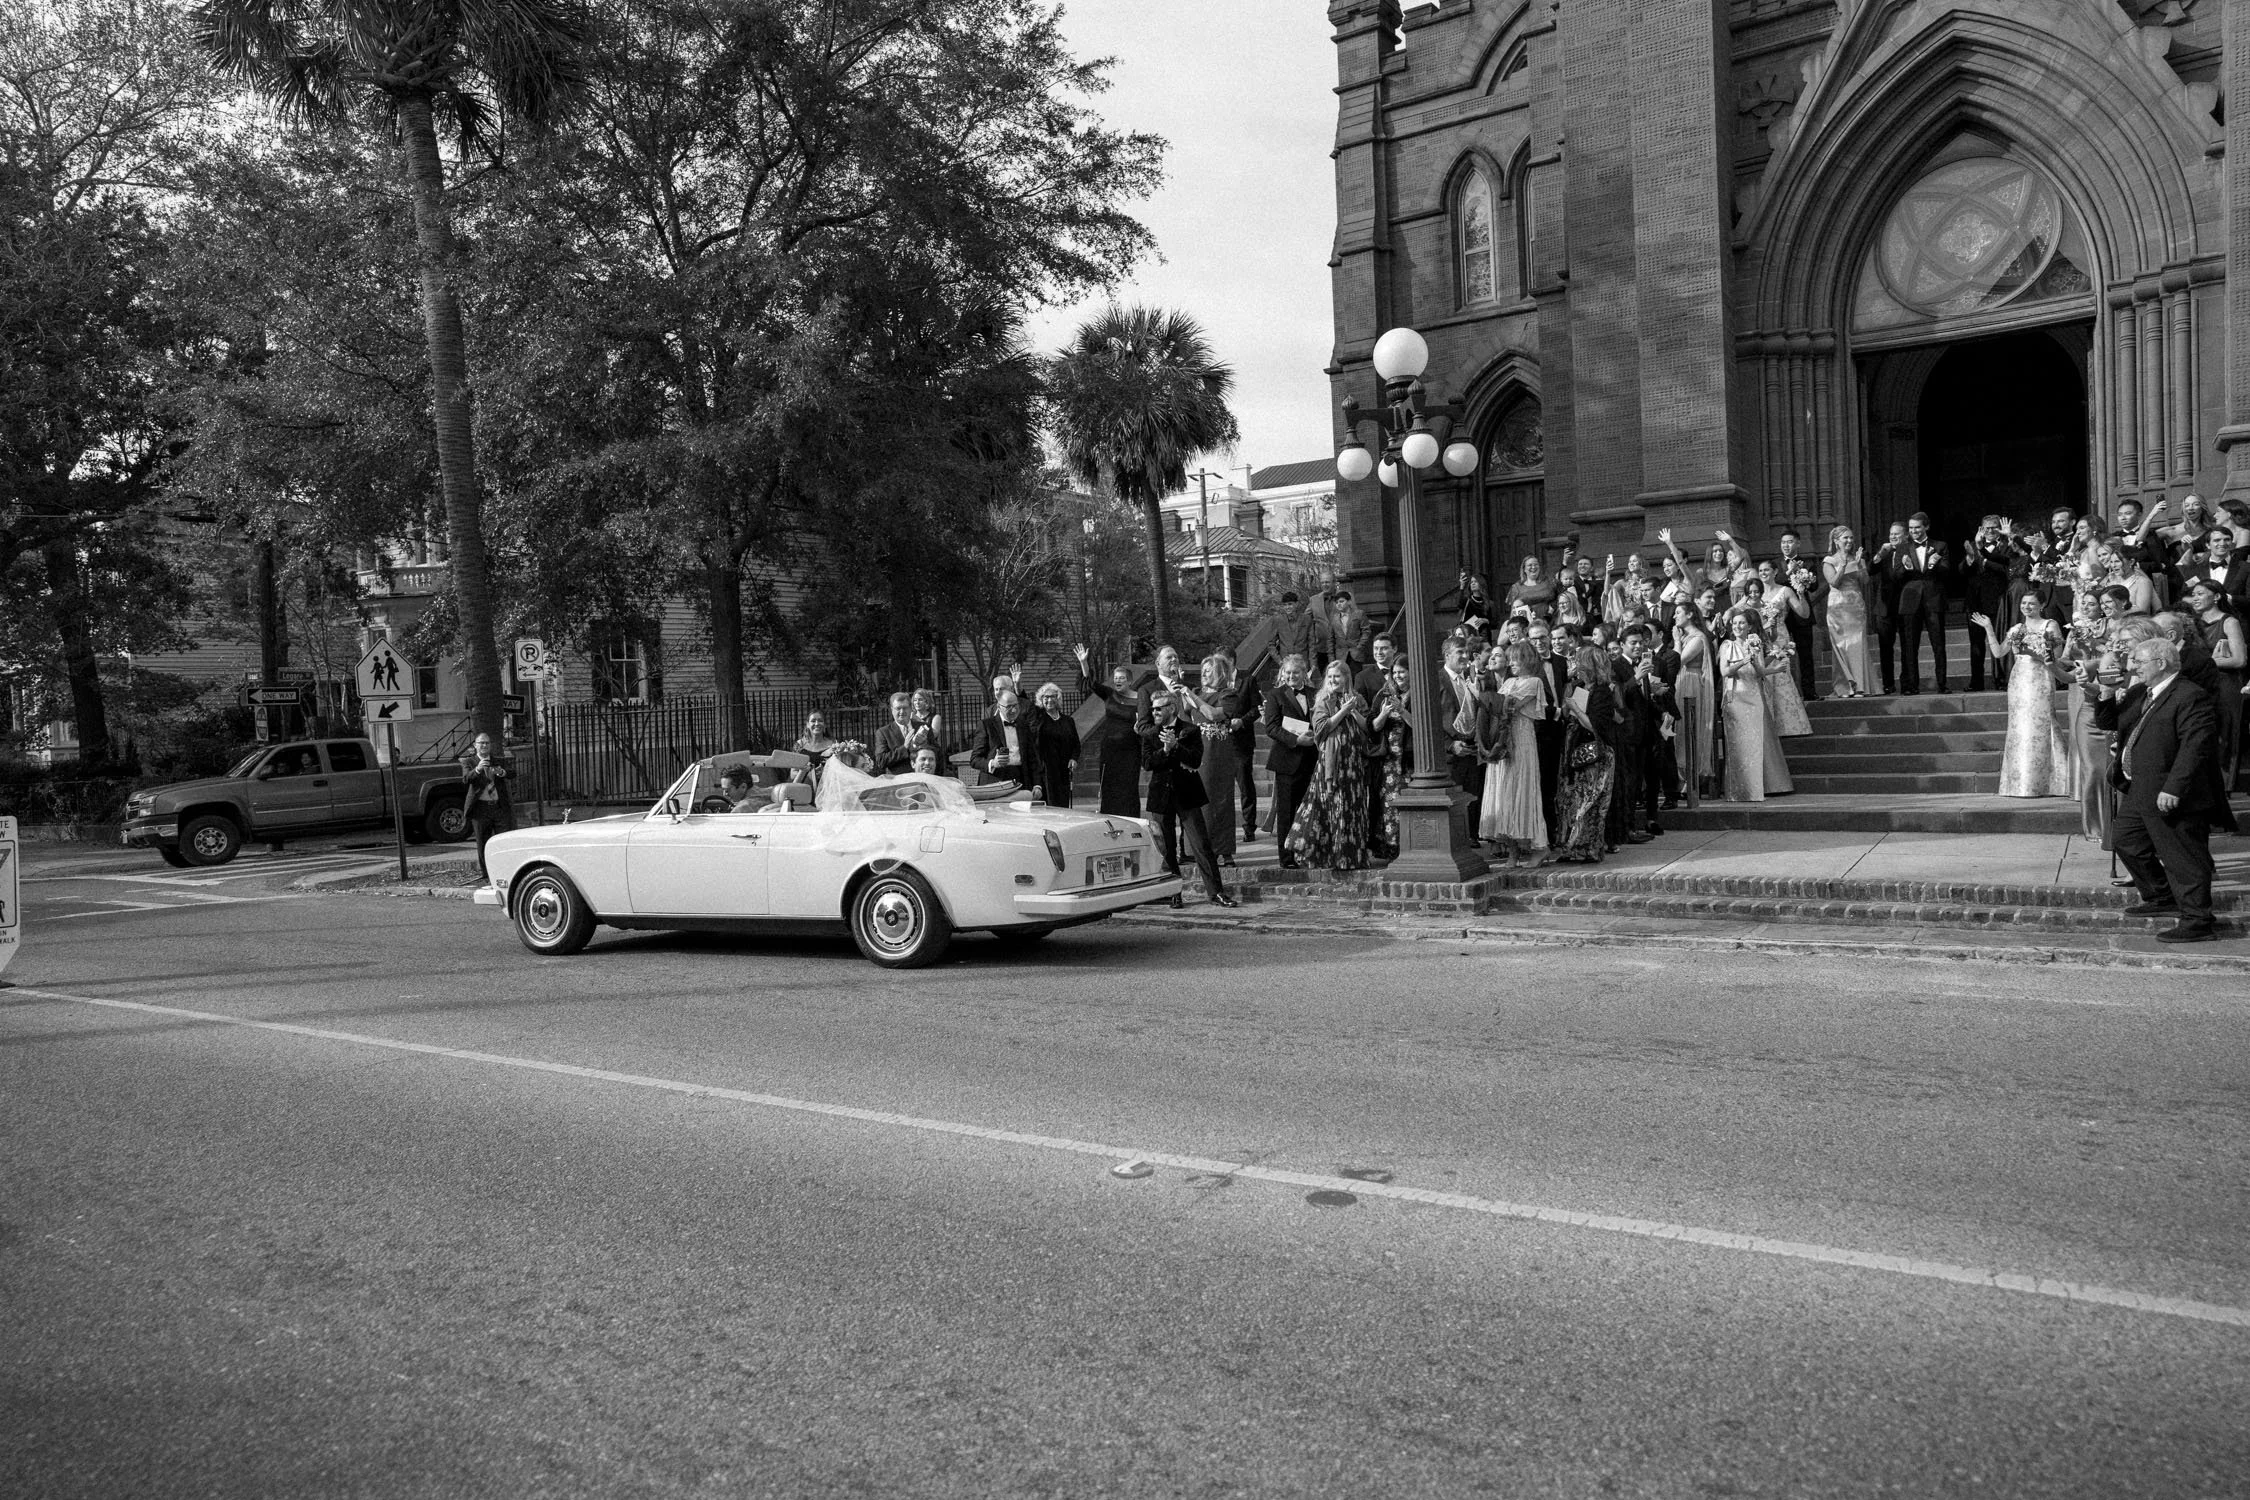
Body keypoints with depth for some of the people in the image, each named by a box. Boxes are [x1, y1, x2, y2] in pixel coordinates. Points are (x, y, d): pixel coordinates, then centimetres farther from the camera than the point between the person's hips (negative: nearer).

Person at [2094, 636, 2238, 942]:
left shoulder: (2189, 696, -17)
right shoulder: (2138, 693, 12)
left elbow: (2197, 744, -24)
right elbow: (2107, 721, 21)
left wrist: (2173, 789, -28)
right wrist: (2107, 696, -1)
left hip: (2170, 797, -10)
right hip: (2136, 791, 10)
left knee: (2182, 859, -4)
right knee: (2129, 845, 21)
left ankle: (2198, 922, 3)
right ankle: (2161, 899, 38)